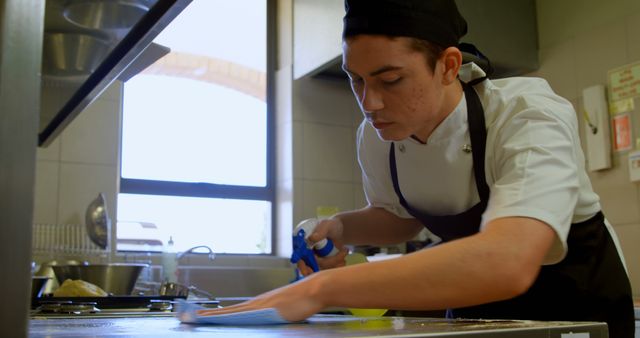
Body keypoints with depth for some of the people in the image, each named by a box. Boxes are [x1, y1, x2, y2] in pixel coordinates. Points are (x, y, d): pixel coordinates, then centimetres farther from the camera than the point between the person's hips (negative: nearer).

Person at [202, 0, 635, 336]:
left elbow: (506, 263, -50)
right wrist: (342, 229, -16)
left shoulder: (531, 119, -33)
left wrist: (320, 288, -51)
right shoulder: (375, 136, -15)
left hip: (574, 301, -4)